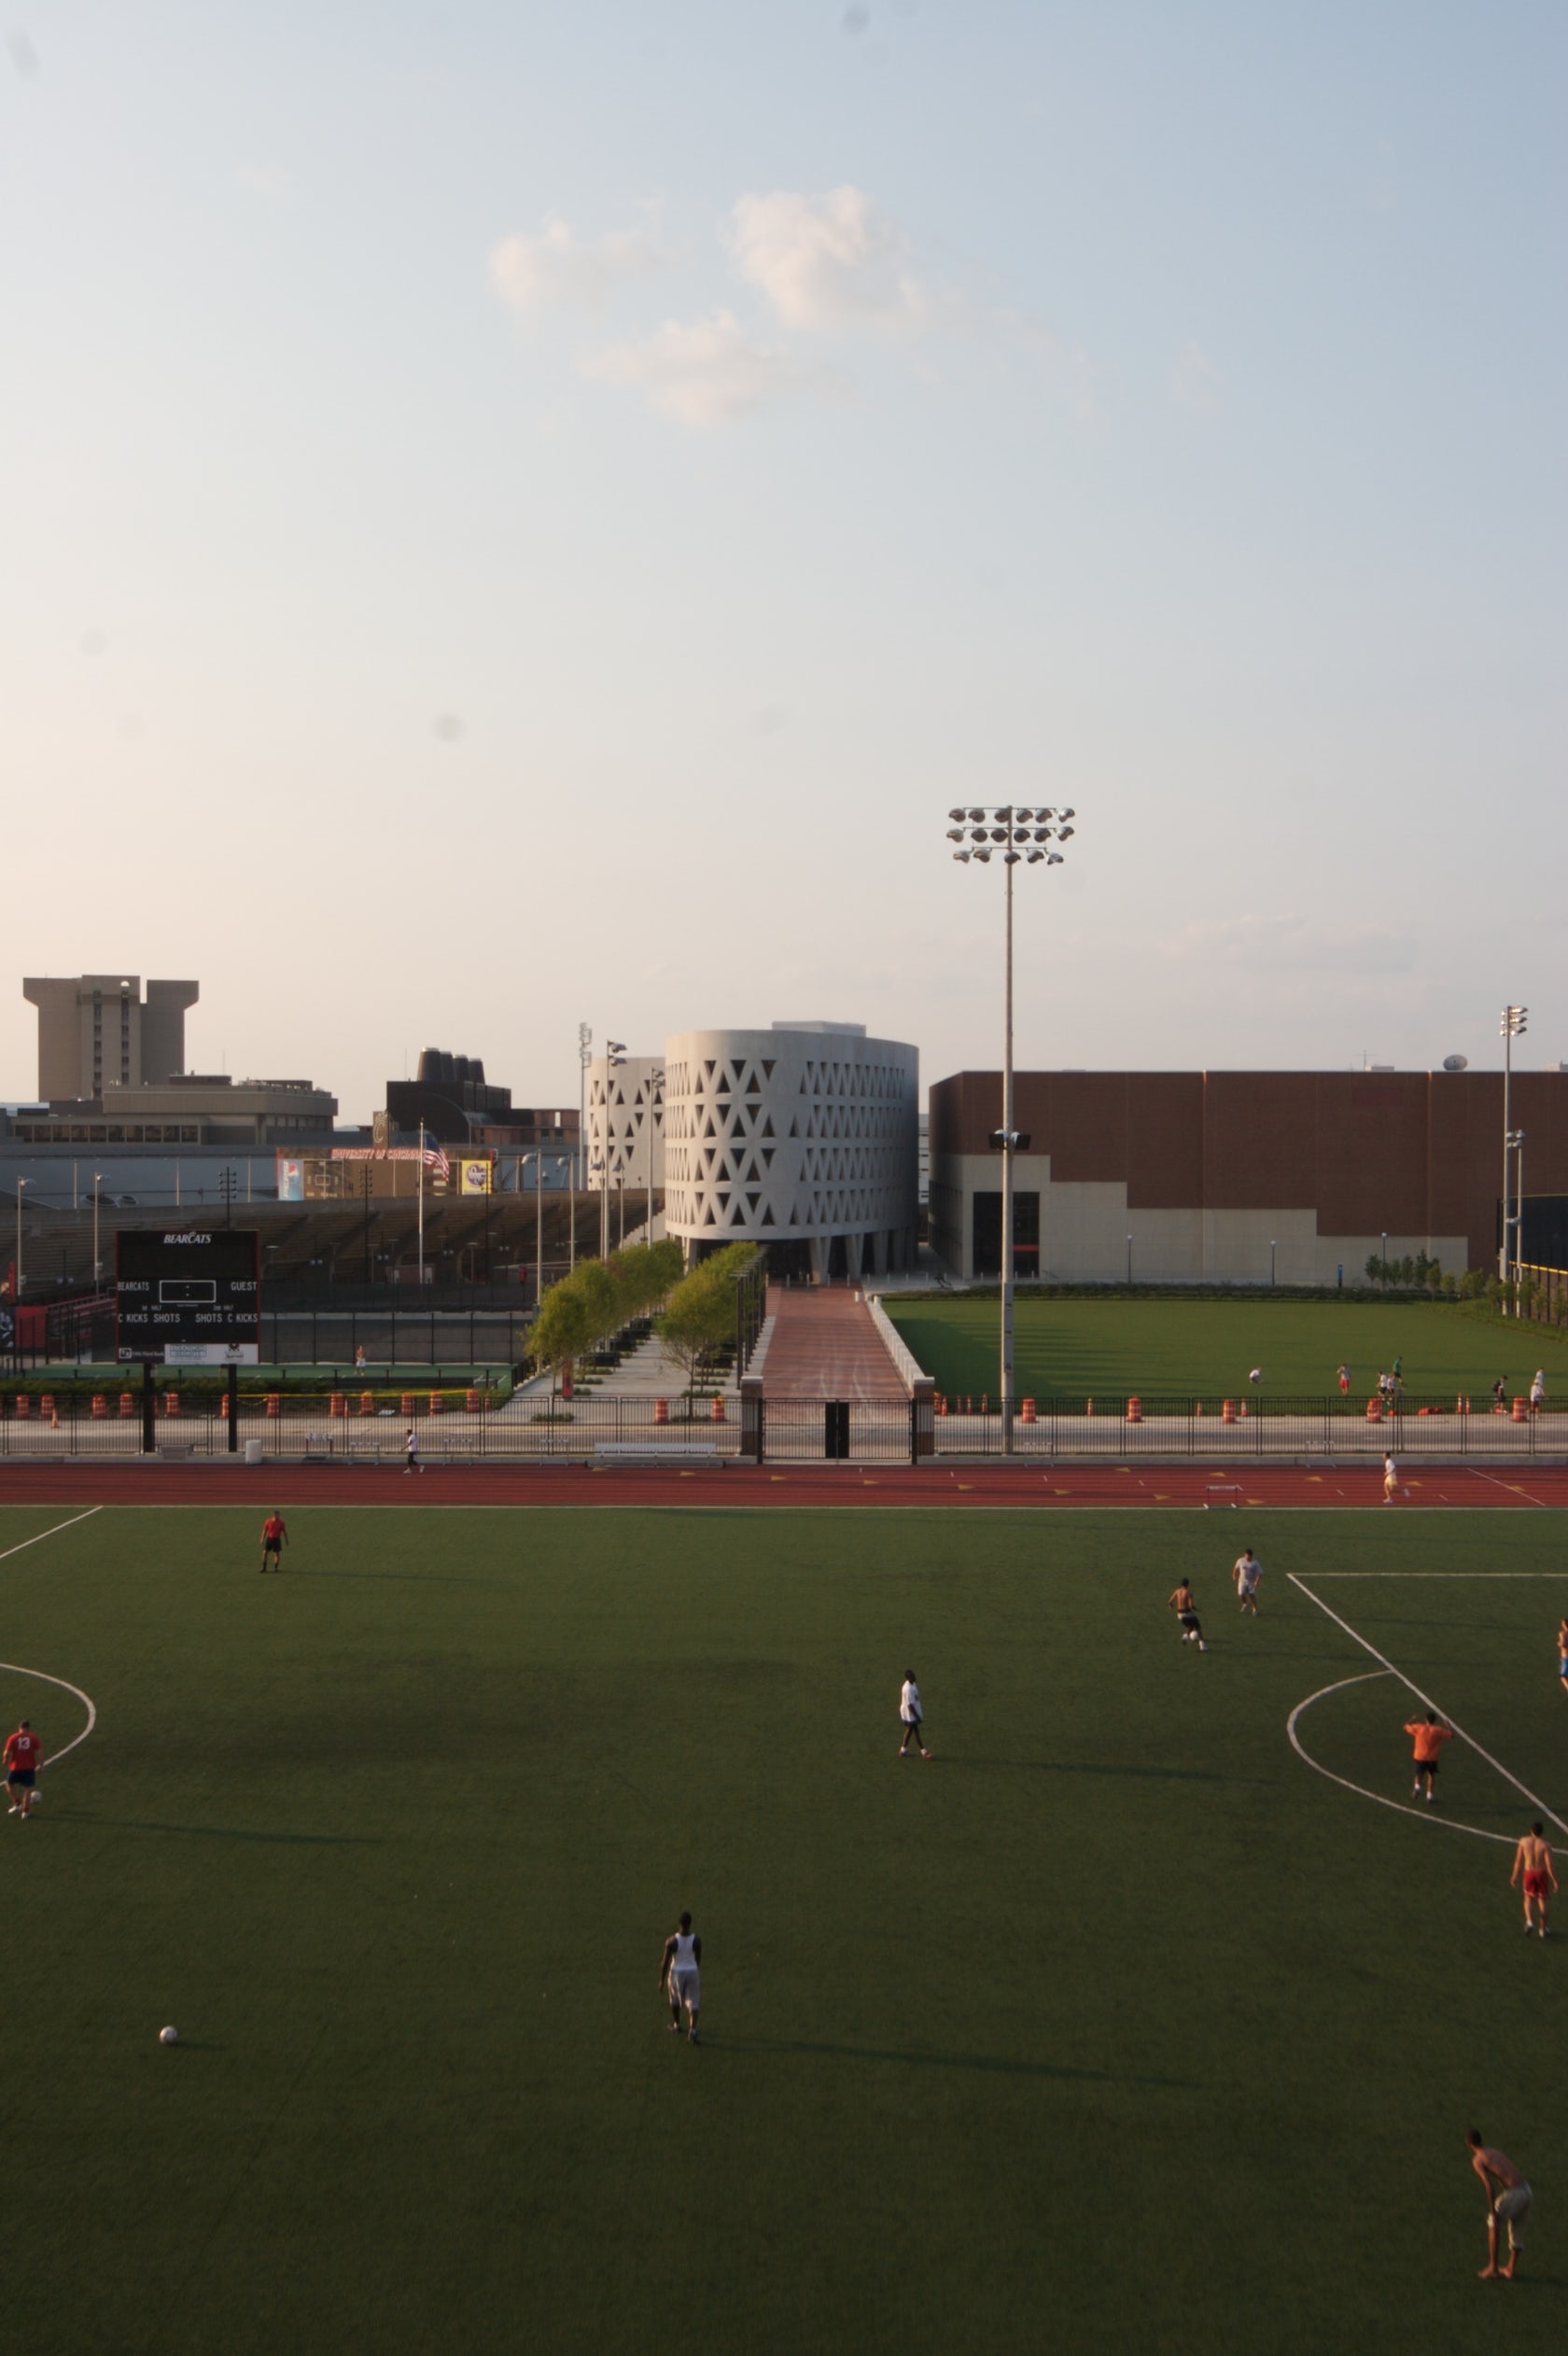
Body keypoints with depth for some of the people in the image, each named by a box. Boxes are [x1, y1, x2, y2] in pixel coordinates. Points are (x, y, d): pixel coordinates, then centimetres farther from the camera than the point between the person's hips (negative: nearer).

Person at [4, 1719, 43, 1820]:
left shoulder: (13, 1738, -4)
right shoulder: (34, 1738, -1)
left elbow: (7, 1754, -8)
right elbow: (39, 1753, -5)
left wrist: (6, 1763, 9)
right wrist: (40, 1765, 6)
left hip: (16, 1767, -1)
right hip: (29, 1768, 1)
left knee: (9, 1784, 23)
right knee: (27, 1789, 7)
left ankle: (17, 1804, 14)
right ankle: (25, 1811, 6)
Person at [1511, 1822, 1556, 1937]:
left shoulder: (1524, 1841, -6)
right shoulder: (1544, 1845, -13)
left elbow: (1518, 1860, -2)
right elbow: (1549, 1865, -16)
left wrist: (1515, 1876, 8)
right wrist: (1554, 1880, -5)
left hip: (1529, 1873, 1)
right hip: (1542, 1874, -1)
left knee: (1528, 1898, 21)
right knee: (1542, 1901, 15)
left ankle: (1529, 1922, -2)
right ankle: (1543, 1929, 23)